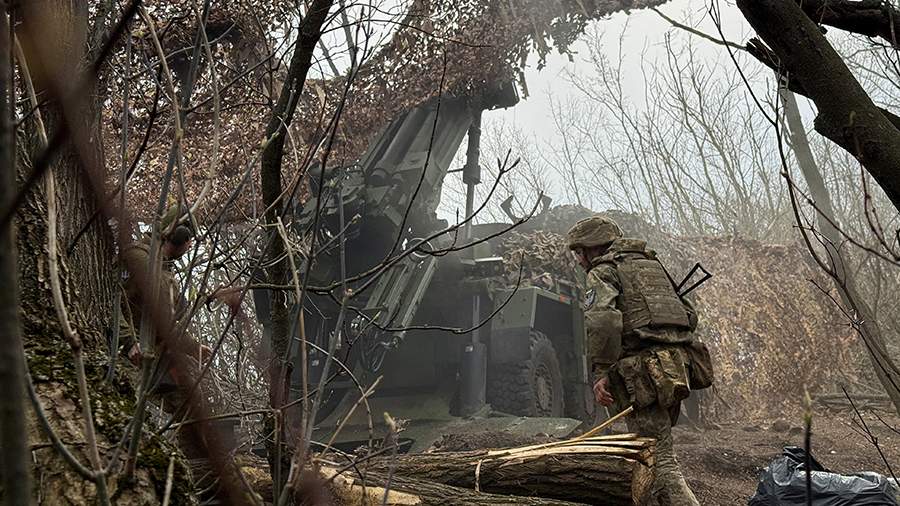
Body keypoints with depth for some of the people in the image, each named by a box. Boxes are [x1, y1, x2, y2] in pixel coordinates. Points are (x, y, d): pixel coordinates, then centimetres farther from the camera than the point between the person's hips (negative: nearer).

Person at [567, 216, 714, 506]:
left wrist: (600, 372, -17)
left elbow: (603, 321, -18)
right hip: (679, 369, 8)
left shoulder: (603, 272, 1)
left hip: (644, 377, -8)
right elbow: (689, 316, 24)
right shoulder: (652, 264, 25)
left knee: (659, 463, -9)